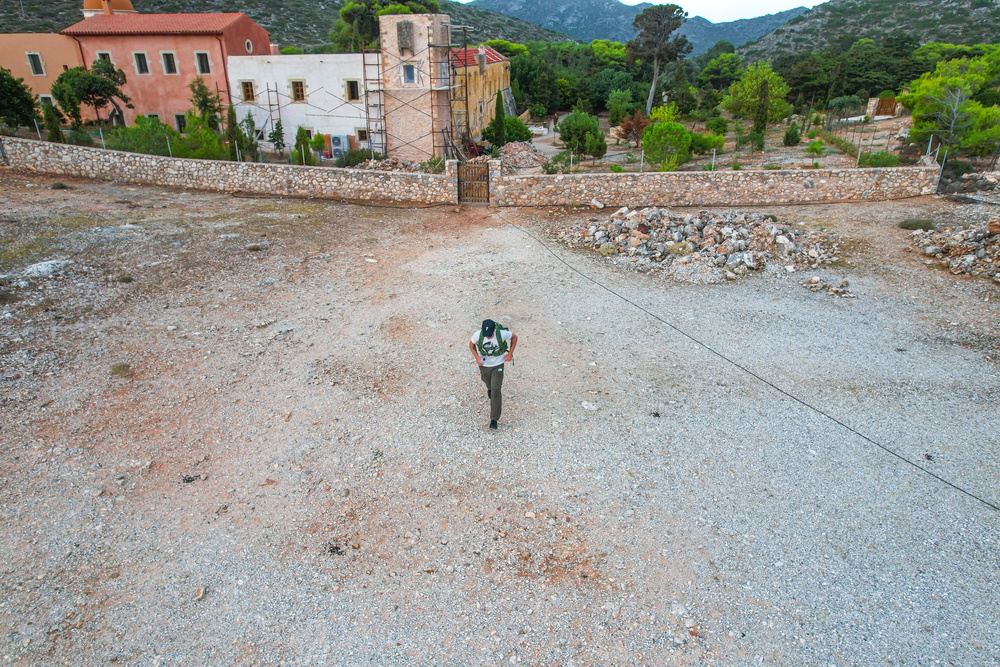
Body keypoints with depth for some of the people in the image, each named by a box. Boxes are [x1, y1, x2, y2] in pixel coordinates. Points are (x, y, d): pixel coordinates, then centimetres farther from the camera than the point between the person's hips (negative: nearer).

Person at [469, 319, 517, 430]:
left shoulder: (502, 334, -29)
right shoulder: (478, 335, -25)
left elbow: (514, 337, -8)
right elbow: (471, 345, -4)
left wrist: (510, 354, -8)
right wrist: (477, 357, -18)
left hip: (498, 365, -2)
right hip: (484, 364, 3)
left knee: (496, 391, -9)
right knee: (487, 381, 30)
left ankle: (494, 419, 0)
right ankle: (489, 388, 71)